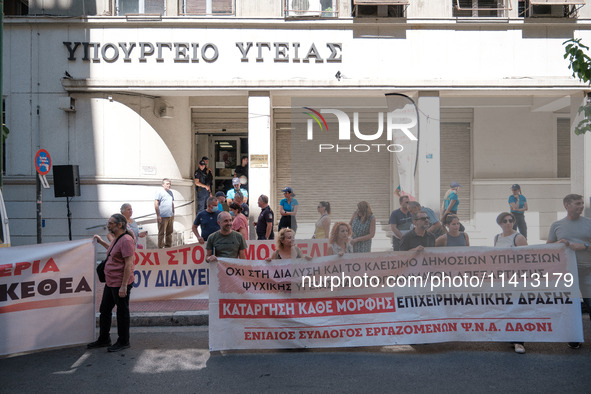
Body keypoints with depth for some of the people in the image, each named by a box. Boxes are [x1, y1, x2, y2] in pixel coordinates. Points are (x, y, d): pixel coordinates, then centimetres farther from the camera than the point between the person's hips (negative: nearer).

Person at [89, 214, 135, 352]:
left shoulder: (126, 240, -19)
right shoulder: (117, 239, 13)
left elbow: (128, 264, -24)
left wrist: (123, 286, -25)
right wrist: (101, 242, 33)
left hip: (121, 284, -10)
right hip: (110, 283, 10)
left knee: (122, 313, 3)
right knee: (104, 310, 17)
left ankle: (123, 342, 16)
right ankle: (103, 339, 31)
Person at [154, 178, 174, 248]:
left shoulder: (170, 192, 16)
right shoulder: (159, 191, -6)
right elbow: (156, 204, -11)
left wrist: (173, 214, 18)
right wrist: (158, 215, -15)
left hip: (170, 216, 7)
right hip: (163, 217, -7)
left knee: (169, 233, 12)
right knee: (161, 233, -2)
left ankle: (168, 246, 21)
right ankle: (160, 247, 3)